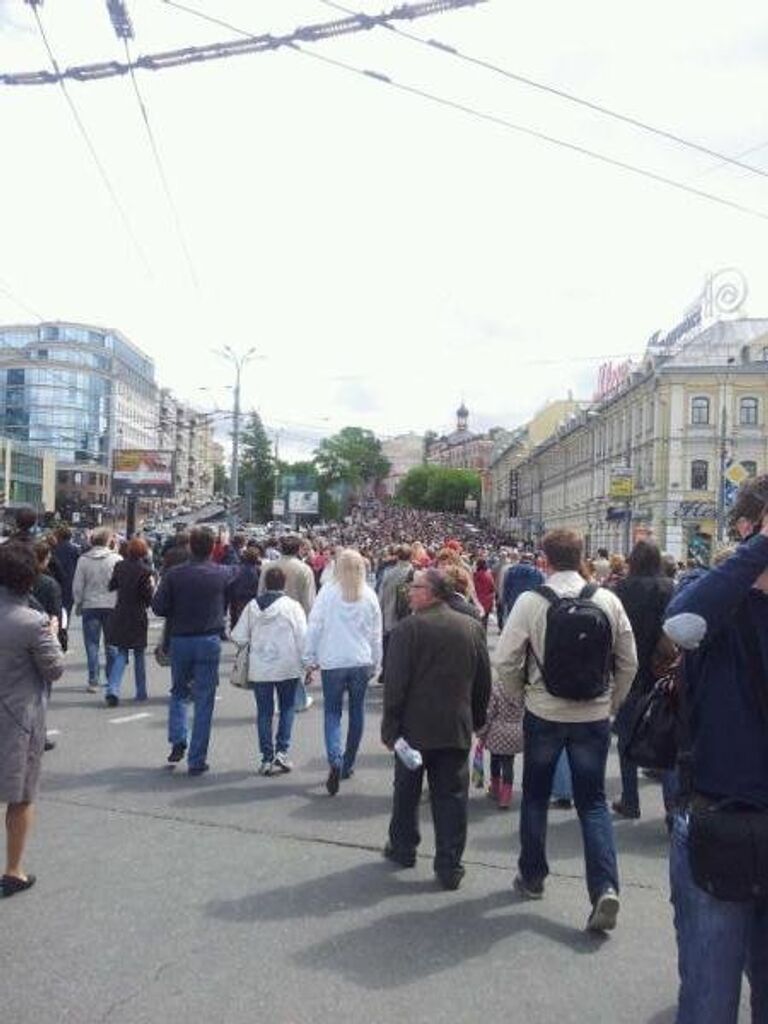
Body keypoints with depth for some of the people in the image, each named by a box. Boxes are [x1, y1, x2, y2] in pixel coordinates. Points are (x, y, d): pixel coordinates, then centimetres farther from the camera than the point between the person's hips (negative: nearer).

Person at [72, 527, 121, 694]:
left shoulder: (83, 559, -4)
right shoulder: (116, 559, -8)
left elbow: (77, 586, -1)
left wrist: (78, 604, 12)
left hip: (90, 606, 0)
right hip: (112, 605, 0)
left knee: (92, 644, 6)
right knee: (111, 644, 12)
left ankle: (93, 681, 4)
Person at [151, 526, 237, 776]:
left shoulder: (174, 574, -8)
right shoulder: (222, 574, -7)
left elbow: (158, 607, -7)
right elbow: (237, 570, 15)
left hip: (180, 640, 1)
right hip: (209, 641, -1)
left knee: (178, 692, 23)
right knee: (204, 701, 5)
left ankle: (177, 741, 8)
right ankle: (196, 761, 8)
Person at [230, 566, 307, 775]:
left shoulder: (252, 606, -1)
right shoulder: (292, 606, -8)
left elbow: (239, 636, 0)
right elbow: (302, 638, -9)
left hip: (259, 669, 2)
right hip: (287, 667, -2)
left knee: (264, 712, 10)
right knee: (287, 708, 13)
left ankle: (267, 758, 11)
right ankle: (281, 751, 3)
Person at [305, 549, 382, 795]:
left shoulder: (328, 592, -7)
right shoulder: (369, 596, 1)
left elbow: (314, 626, -5)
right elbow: (376, 634, 8)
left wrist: (309, 659, 4)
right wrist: (376, 663, 18)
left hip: (332, 662, -2)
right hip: (361, 662, 2)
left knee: (332, 712, 5)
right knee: (356, 712, 13)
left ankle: (335, 760, -15)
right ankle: (348, 764, 21)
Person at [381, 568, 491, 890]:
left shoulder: (408, 628, -14)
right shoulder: (472, 627, 1)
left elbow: (395, 683, -14)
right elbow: (484, 681, 7)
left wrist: (389, 727, -6)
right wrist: (477, 719, 17)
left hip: (415, 727, -3)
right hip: (457, 728, 3)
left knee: (406, 791, 17)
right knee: (451, 797, 8)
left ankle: (402, 848, 32)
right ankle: (449, 866, 10)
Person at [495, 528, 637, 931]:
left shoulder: (531, 601, -12)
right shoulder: (608, 601, -4)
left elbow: (506, 661, -11)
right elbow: (629, 662, 1)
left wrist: (521, 694, 6)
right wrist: (611, 703, 13)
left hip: (543, 715, -1)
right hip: (594, 717, 2)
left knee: (535, 796, 18)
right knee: (593, 801, 13)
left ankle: (532, 876, 30)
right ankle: (605, 887, -1)